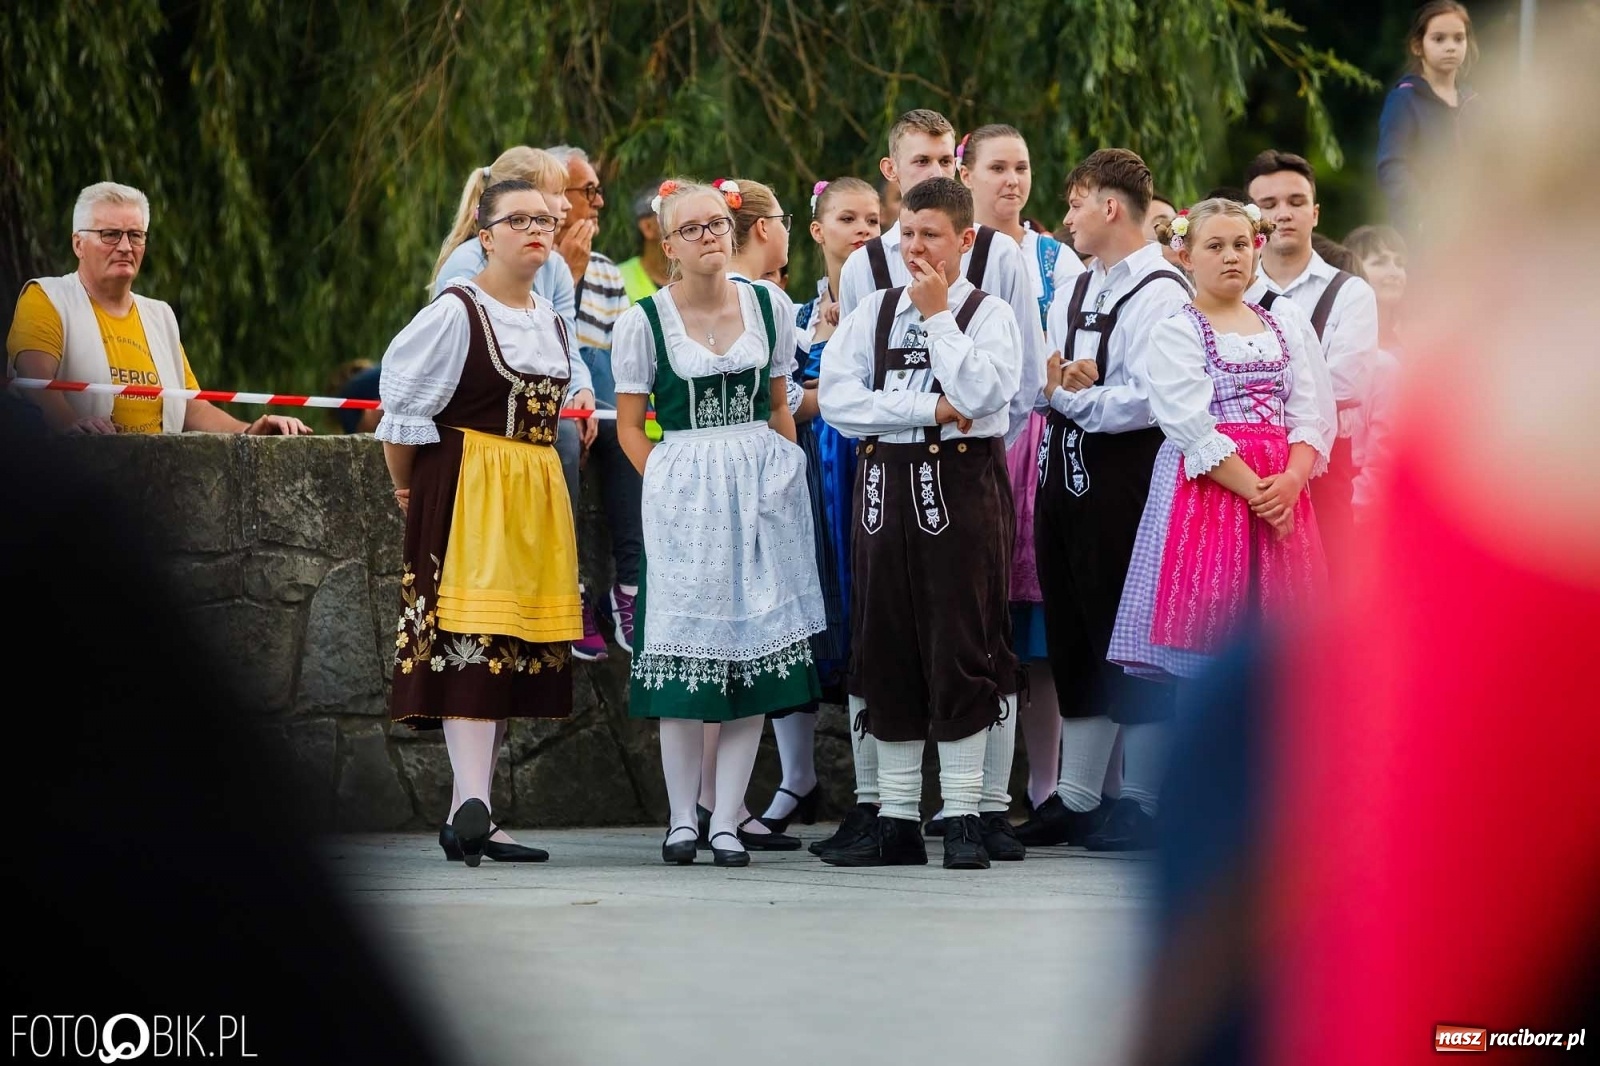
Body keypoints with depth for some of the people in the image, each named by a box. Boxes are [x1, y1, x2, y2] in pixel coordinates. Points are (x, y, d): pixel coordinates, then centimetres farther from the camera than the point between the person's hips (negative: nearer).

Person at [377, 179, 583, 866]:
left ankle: (466, 813, 9)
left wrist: (533, 475, 18)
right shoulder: (456, 312, -8)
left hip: (537, 498, 8)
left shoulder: (553, 322, 15)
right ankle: (473, 809, -26)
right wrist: (406, 490, 0)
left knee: (518, 654, 5)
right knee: (470, 647, -17)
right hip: (466, 493, -8)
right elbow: (402, 405, -6)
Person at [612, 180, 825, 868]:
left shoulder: (766, 308, 7)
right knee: (686, 652, -3)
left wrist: (785, 479, 7)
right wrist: (671, 487, -7)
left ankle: (727, 821, 3)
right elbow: (629, 426, 3)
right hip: (683, 494, -3)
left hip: (762, 494, 3)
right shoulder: (643, 321, -1)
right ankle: (682, 819, 6)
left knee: (755, 646, 0)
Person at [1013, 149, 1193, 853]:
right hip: (1065, 472, 8)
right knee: (1072, 637, 11)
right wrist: (1055, 380, -7)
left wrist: (1068, 394, -10)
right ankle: (1077, 795, 18)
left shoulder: (1159, 294, -10)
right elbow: (1037, 376, 16)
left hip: (1123, 472, -8)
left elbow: (1146, 400, -19)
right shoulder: (1073, 293, 18)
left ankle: (1140, 800, 3)